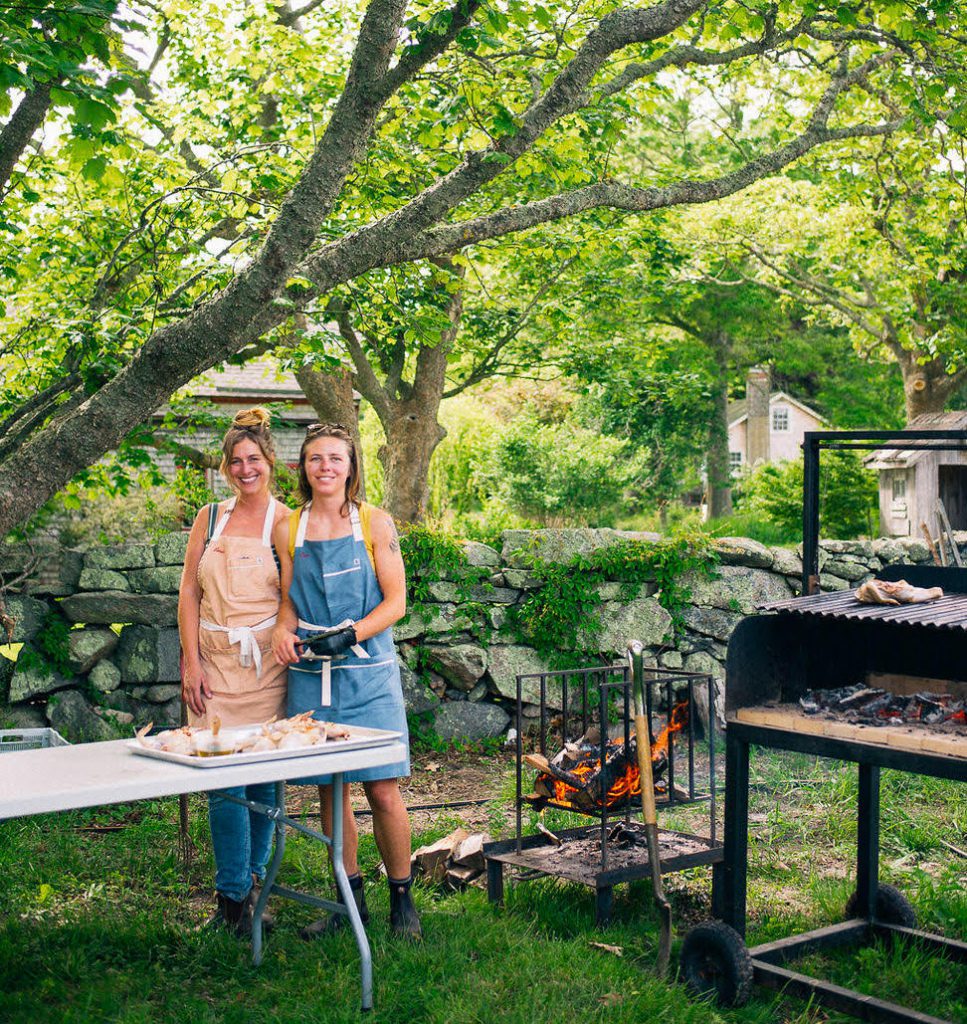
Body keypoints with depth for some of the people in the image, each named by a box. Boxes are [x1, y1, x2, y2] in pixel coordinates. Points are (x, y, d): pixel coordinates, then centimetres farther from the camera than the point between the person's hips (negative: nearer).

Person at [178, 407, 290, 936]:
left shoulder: (286, 523, 1)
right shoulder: (210, 518, 8)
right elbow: (189, 593, 7)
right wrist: (191, 661, 0)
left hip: (265, 661, -2)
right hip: (213, 659, 2)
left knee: (263, 774, 4)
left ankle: (252, 877, 23)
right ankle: (234, 895, 5)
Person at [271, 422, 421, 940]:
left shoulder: (375, 523, 1)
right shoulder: (288, 529, 8)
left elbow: (395, 602, -1)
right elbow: (289, 602, 14)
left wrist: (350, 633, -16)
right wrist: (283, 629, -8)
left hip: (367, 673, -3)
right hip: (311, 677, 3)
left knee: (383, 790, -4)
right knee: (329, 790, 7)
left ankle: (401, 899, 12)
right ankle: (351, 899, 21)